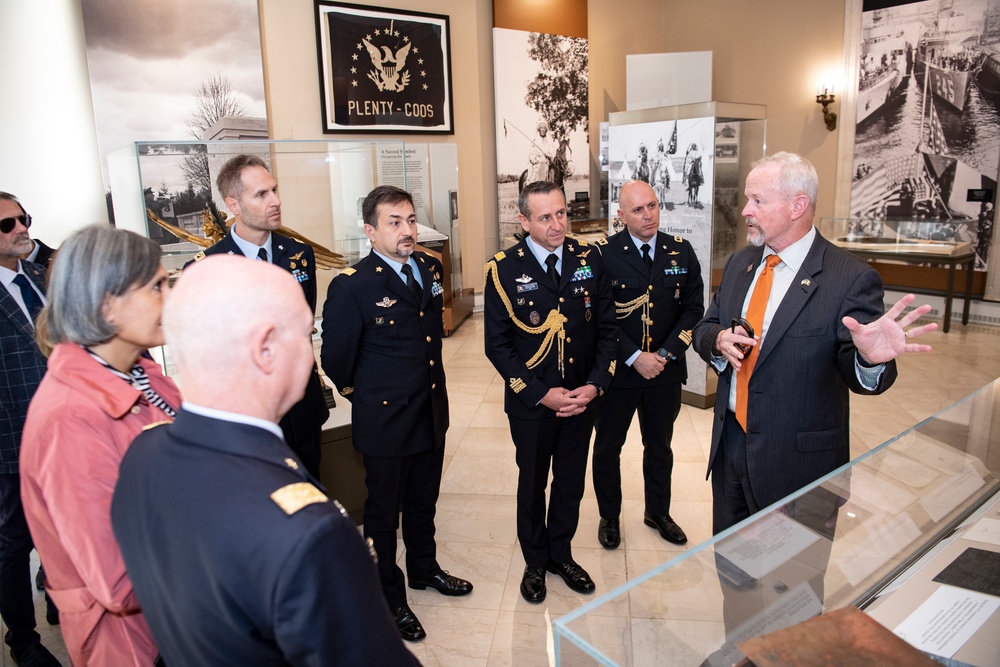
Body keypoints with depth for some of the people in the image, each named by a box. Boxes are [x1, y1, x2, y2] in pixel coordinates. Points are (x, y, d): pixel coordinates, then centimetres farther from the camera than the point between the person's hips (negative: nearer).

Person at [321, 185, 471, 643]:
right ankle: (389, 597, 35)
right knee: (384, 511, 14)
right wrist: (365, 396, 2)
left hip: (431, 412, 6)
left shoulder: (429, 267, 1)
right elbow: (336, 360, -11)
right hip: (385, 418, -6)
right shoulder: (351, 287, -20)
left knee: (423, 501, 24)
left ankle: (424, 568, 48)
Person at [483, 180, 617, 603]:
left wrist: (594, 385, -11)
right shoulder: (504, 270, -12)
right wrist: (541, 394, -16)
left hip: (582, 398, 3)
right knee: (532, 485, 16)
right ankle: (535, 562, 39)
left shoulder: (588, 259, -4)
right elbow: (497, 345, -11)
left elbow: (607, 327, 0)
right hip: (530, 402, -2)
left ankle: (561, 554, 42)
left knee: (571, 483, 18)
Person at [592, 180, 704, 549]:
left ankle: (658, 512, 42)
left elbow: (693, 307, 0)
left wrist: (666, 354, -10)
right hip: (617, 368, -3)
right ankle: (609, 517, 35)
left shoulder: (681, 251, 0)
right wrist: (635, 357, -17)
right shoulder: (604, 253, -11)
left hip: (666, 368, 3)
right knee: (607, 447, 13)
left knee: (659, 446, 20)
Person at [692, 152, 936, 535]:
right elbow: (704, 329, 8)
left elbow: (856, 375, -17)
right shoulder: (740, 263, 4)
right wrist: (719, 341, -15)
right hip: (729, 443, 6)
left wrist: (870, 358, -40)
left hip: (798, 460, -5)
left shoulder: (851, 277, -15)